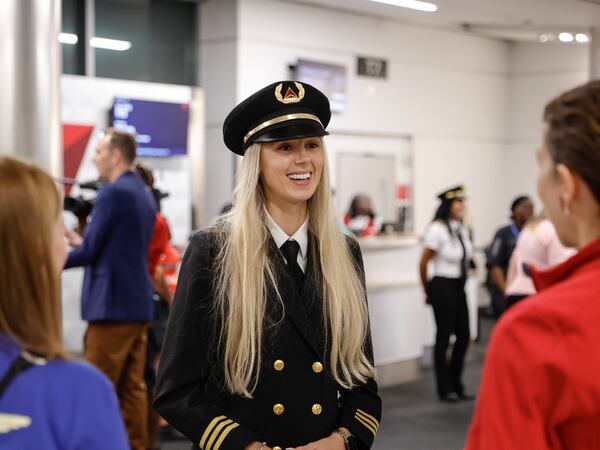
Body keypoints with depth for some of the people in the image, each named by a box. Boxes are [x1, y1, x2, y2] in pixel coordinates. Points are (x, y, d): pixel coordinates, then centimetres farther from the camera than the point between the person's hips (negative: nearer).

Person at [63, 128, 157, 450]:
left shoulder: (113, 192, -12)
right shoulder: (144, 195, 16)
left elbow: (89, 251, -13)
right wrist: (83, 243, 19)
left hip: (112, 303, -9)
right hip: (138, 302, 9)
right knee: (133, 388, 11)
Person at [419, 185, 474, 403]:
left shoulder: (463, 230, 8)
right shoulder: (438, 229, -12)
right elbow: (423, 263, -8)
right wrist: (428, 292, 2)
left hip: (459, 287, 7)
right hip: (443, 287, -7)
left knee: (464, 335, 8)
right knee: (443, 336, 1)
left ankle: (456, 385, 23)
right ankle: (445, 389, 12)